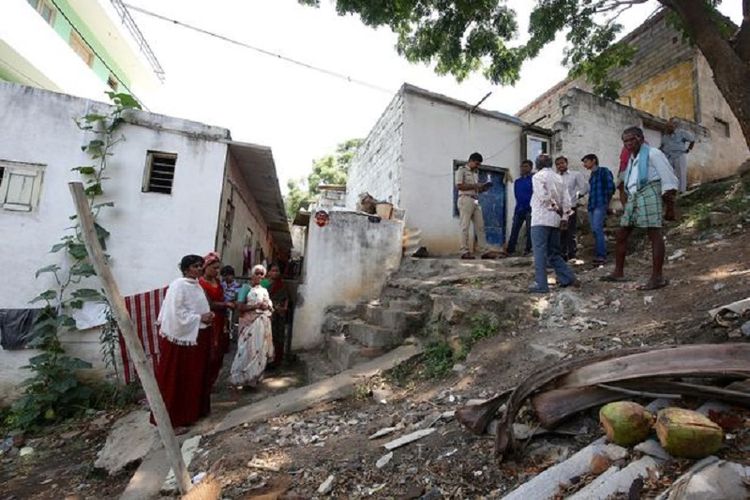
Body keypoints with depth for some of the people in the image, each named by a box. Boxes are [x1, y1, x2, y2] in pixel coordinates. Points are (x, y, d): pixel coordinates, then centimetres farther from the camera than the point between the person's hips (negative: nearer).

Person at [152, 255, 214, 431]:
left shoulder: (197, 285, 10)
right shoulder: (178, 286, -17)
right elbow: (177, 313, -22)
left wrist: (207, 316, 2)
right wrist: (200, 318, -20)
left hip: (197, 337, 9)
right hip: (181, 337, -9)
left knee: (195, 376, 18)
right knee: (176, 380, 2)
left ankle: (193, 410, 33)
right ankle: (172, 419, 14)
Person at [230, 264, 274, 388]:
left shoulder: (264, 290, 15)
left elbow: (271, 307, 18)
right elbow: (240, 307, -13)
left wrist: (267, 306, -4)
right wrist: (256, 306, -19)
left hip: (263, 324, 6)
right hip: (250, 323, -6)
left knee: (261, 351, 9)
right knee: (248, 350, -6)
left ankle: (254, 378, 21)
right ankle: (240, 377, 8)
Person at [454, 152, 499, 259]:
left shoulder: (476, 173, 25)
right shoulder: (461, 170, 2)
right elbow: (459, 185, -10)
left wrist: (483, 188, 7)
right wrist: (474, 186, -9)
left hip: (475, 201, 8)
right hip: (465, 200, -7)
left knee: (480, 226, 2)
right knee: (465, 226, -7)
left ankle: (484, 251, 4)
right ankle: (465, 252, -4)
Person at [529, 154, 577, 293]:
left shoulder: (538, 176, -2)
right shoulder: (558, 177, 17)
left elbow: (545, 196, -15)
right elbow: (566, 199, 9)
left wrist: (556, 209, -5)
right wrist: (565, 215, 7)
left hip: (541, 219, -7)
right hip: (555, 220, 7)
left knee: (540, 252, -6)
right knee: (553, 252, 17)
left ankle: (541, 284, -8)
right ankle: (567, 277, 15)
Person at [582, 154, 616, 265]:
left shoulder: (604, 171, -1)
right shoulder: (592, 175, 21)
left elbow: (610, 187, -8)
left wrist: (606, 201, -5)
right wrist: (590, 204, 11)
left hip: (600, 205, -8)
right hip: (591, 206, 8)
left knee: (597, 229, -16)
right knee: (594, 230, 6)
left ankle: (601, 256, -14)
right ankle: (597, 255, 9)